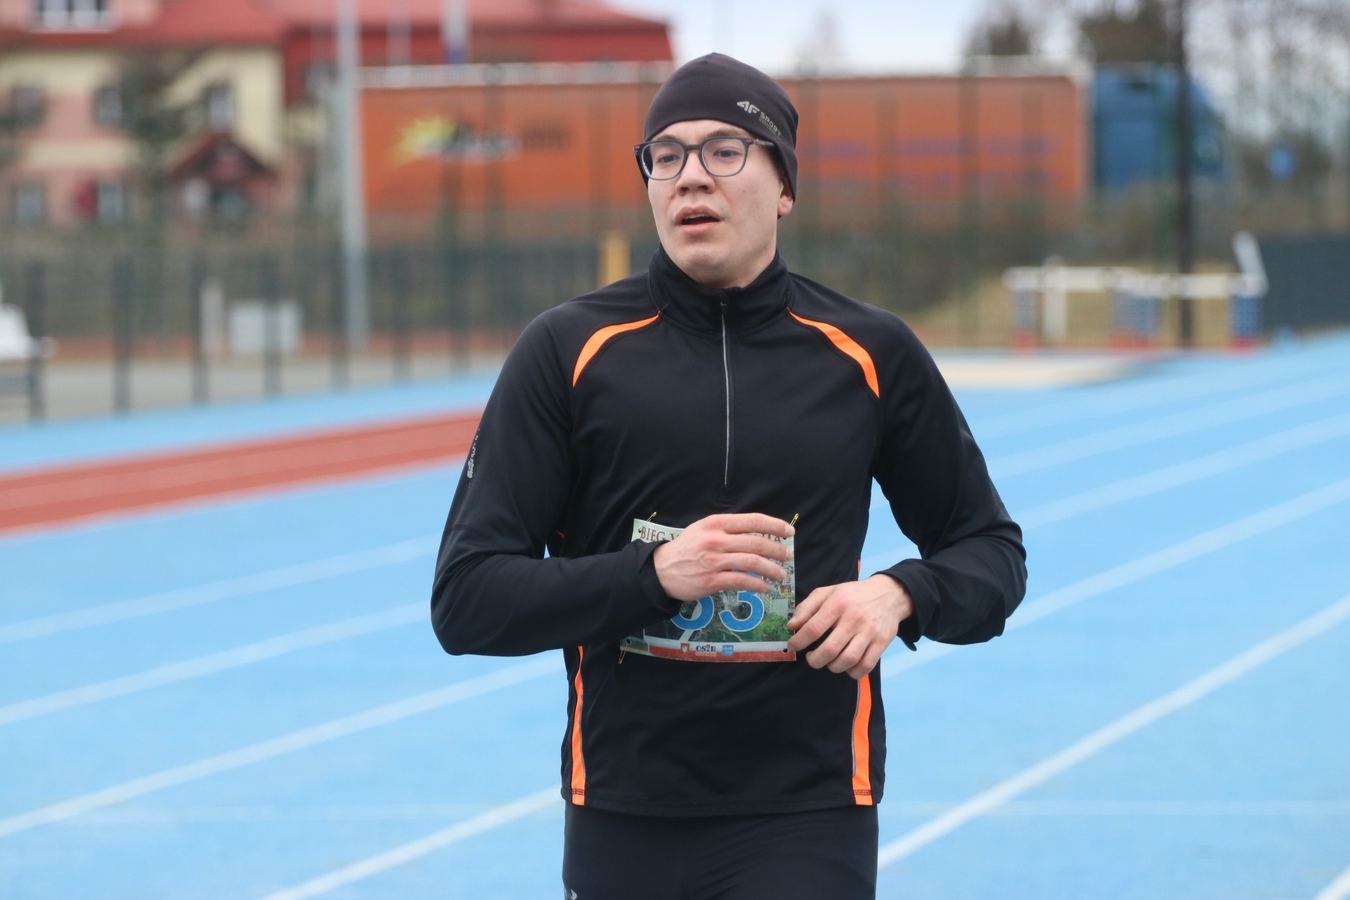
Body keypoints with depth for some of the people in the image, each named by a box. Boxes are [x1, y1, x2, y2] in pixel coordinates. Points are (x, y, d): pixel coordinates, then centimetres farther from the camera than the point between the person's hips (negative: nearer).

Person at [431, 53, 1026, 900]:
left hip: (806, 821, -1)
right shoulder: (569, 350, 1)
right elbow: (465, 600, -3)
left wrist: (899, 594, -7)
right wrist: (654, 572, -17)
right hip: (621, 820, 1)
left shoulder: (870, 353, 5)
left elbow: (992, 551, 15)